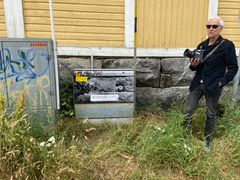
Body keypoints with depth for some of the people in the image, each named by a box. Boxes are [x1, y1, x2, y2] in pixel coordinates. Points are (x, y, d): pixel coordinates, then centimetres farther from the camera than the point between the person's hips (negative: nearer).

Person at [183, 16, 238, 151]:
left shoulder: (227, 45, -7)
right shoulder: (202, 45, 8)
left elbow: (233, 68, -6)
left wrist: (222, 82, -15)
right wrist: (193, 65, -7)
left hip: (213, 87, -4)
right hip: (197, 84, 5)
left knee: (211, 115, 10)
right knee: (188, 111, 7)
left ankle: (207, 142, 27)